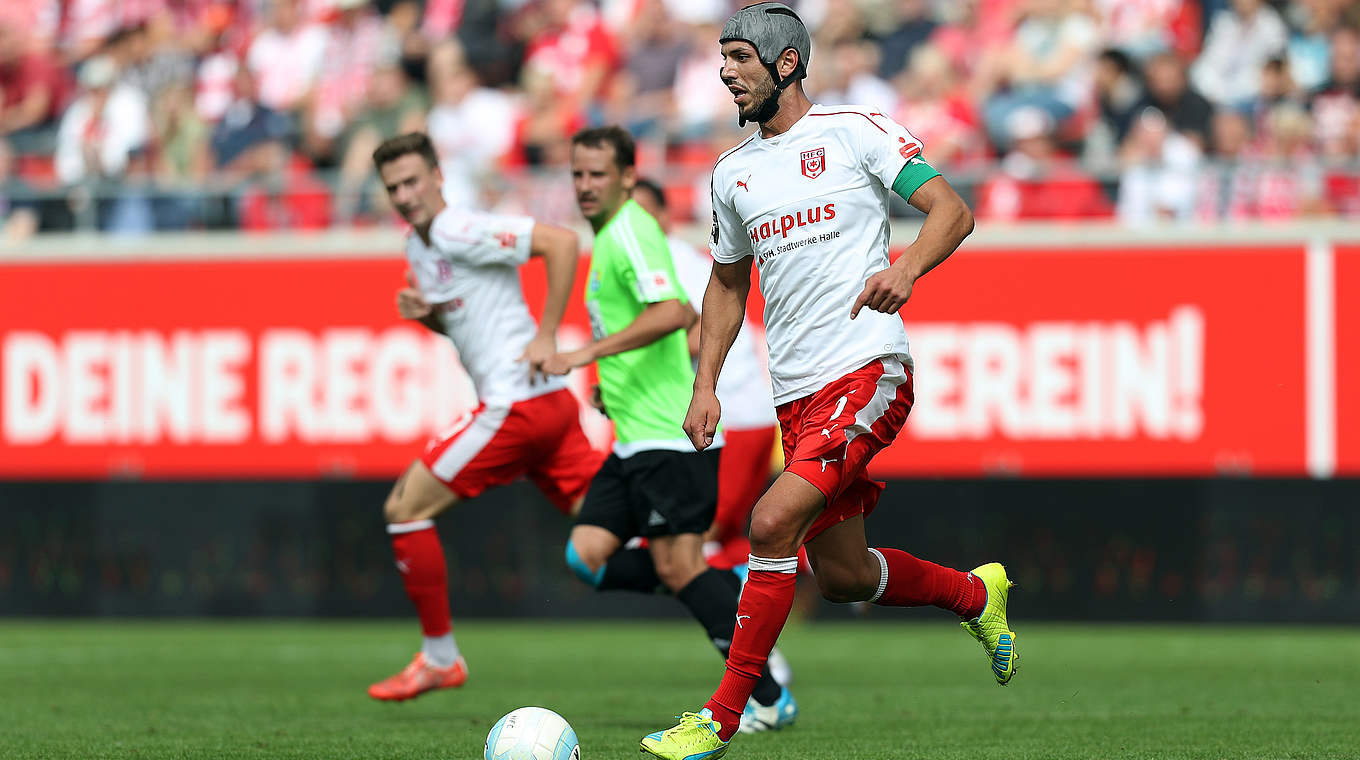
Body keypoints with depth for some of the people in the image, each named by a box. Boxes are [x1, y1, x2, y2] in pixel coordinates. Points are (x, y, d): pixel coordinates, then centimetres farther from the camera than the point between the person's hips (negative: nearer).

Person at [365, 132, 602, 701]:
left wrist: (547, 335, -18)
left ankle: (439, 658, 6)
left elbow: (561, 241, -20)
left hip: (517, 405, -10)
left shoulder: (460, 233, -12)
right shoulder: (418, 245, 17)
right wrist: (422, 311, 7)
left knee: (404, 508, -2)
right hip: (549, 405, 10)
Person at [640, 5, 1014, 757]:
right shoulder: (732, 172, 15)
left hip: (867, 372, -7)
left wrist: (906, 270, -28)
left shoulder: (857, 131, -3)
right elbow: (727, 281, 26)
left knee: (771, 522, -22)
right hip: (796, 394, 7)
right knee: (841, 575, 10)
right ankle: (977, 594, 38)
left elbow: (952, 210, -9)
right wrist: (705, 385, 15)